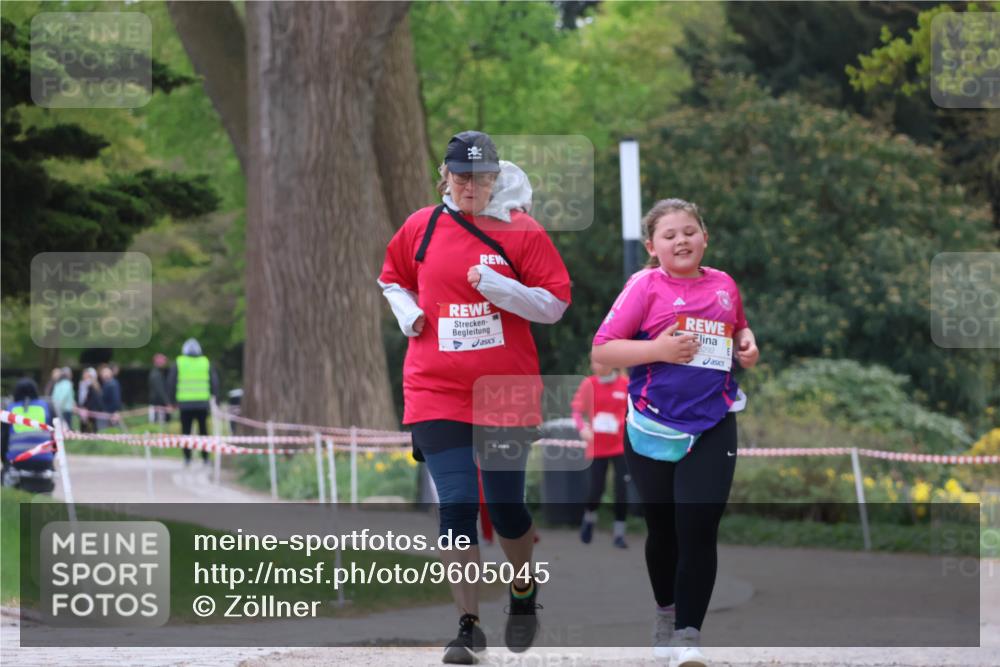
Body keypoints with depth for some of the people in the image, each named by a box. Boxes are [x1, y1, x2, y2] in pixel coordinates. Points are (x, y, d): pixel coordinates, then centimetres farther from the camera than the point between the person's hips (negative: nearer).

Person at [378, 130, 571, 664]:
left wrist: (496, 286, -18)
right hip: (436, 392, 1)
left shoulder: (521, 231, -3)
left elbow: (555, 304, -5)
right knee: (456, 505, -8)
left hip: (506, 392, -1)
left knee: (506, 506, 4)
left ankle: (524, 591, 35)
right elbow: (392, 279, 23)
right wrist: (408, 314, 3)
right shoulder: (420, 228, 5)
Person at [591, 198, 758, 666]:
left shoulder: (724, 285, 5)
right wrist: (659, 349, -22)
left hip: (712, 429, 1)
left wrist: (747, 349, 3)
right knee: (663, 529, 14)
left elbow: (738, 334, 25)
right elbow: (601, 352, -11)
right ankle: (667, 612, 37)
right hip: (653, 429, -1)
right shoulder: (645, 286, -7)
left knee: (699, 531, -8)